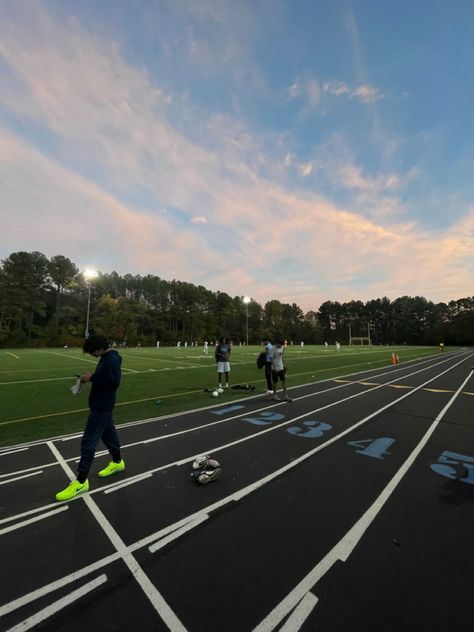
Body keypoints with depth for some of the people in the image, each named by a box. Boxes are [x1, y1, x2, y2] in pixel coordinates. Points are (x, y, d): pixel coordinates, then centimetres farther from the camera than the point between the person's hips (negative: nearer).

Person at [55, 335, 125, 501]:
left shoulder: (111, 359, -23)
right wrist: (91, 377, -1)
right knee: (108, 433, 22)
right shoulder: (106, 358, 8)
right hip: (102, 405, 10)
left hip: (102, 407, -10)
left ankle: (81, 481, 10)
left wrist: (92, 378, -23)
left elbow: (114, 382, -30)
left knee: (88, 441, -2)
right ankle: (117, 462, 40)